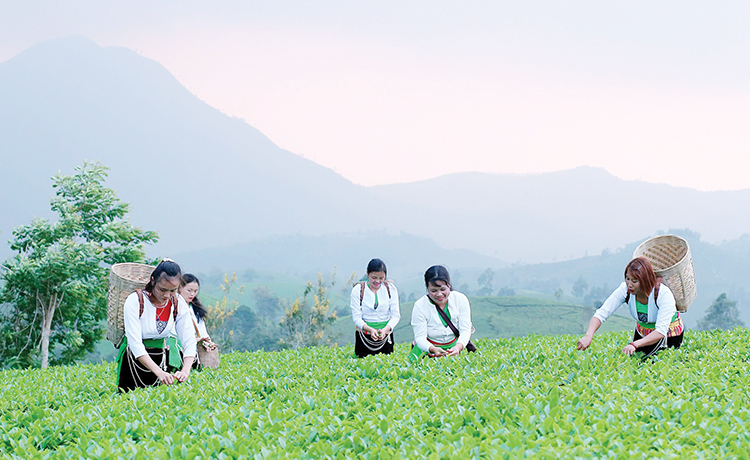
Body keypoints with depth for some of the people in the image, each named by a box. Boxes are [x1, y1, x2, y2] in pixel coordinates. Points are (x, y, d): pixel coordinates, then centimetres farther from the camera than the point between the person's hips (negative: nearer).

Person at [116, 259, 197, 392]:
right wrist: (159, 372, -37)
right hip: (134, 360, -3)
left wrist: (185, 371, -31)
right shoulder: (135, 301, -19)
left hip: (161, 359, 3)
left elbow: (189, 342, -11)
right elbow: (135, 343, -26)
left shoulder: (179, 304, -7)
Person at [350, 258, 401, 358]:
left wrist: (386, 329, -22)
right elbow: (356, 317, -8)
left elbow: (396, 315, -2)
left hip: (385, 336, 1)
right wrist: (370, 329, -26)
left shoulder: (391, 289, 0)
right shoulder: (358, 290, -5)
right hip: (364, 336, -1)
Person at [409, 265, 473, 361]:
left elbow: (465, 330, -11)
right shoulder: (420, 306, -14)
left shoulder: (460, 299, -8)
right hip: (428, 348, -1)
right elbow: (420, 337, -16)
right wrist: (433, 349, -39)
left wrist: (458, 346, -34)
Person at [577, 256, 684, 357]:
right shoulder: (625, 289, -23)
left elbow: (661, 331, -40)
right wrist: (588, 336, -47)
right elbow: (601, 313, -27)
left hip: (668, 335, -4)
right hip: (642, 331, 4)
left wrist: (634, 345, -55)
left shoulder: (663, 293, -34)